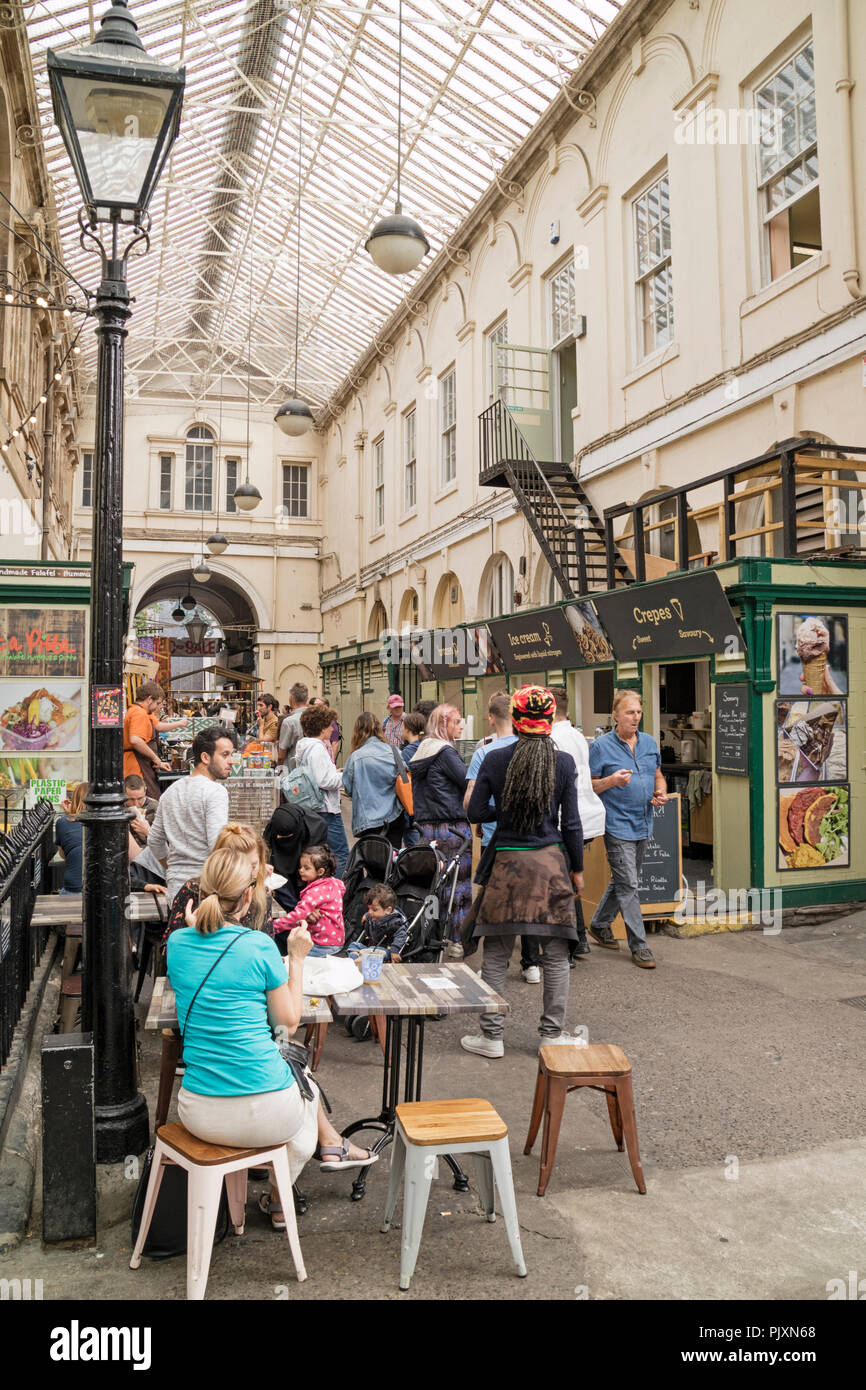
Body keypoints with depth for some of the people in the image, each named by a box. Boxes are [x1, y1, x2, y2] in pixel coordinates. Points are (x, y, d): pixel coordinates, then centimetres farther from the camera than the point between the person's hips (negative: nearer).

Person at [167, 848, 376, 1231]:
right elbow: (288, 1024, -2)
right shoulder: (259, 945, -12)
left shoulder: (178, 943, -1)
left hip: (201, 1116, 4)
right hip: (266, 1114, -4)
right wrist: (297, 958, 7)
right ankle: (279, 1201, 48)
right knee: (304, 1084, 33)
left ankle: (331, 1145, 53)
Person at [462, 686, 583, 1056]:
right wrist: (577, 869, 8)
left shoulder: (495, 759, -3)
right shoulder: (563, 762, -3)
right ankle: (552, 1033, 17)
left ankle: (492, 1036, 14)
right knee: (555, 955, 10)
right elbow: (571, 823, -1)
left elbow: (475, 812, 0)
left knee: (496, 955, 8)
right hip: (551, 862, 0)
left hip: (507, 862, 0)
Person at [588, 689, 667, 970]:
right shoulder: (601, 746, -8)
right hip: (617, 825, -7)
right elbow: (589, 786, -7)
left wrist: (661, 792, -1)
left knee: (623, 880, 17)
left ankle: (599, 924, 36)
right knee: (628, 885, -6)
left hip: (642, 824, 7)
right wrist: (612, 781, -24)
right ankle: (639, 946, 1)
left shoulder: (649, 743, 9)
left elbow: (658, 775, 20)